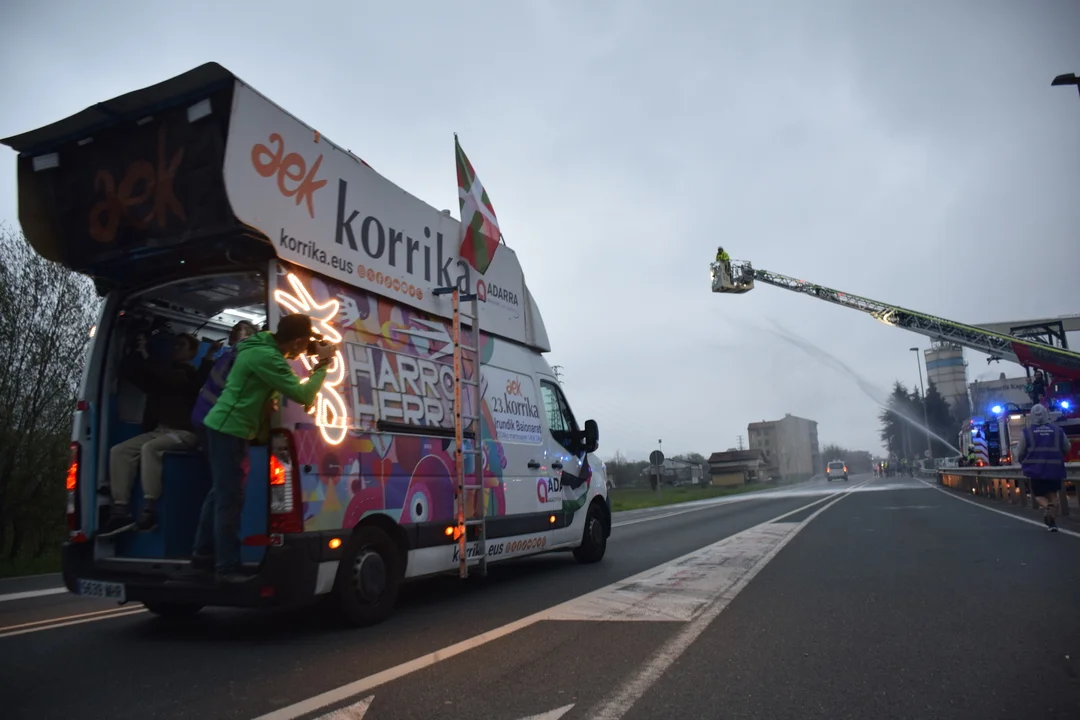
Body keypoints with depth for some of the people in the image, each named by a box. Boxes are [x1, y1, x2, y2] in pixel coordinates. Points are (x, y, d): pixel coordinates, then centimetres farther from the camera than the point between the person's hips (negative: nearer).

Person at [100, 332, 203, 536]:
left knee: (150, 448, -35)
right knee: (119, 451, -12)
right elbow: (128, 371, 23)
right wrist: (138, 352, 8)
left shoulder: (191, 375, 0)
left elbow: (170, 379, -18)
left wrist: (146, 357, -7)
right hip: (157, 431, 8)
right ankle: (121, 512, -19)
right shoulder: (161, 374, 23)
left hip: (183, 433, -8)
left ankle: (149, 510, -35)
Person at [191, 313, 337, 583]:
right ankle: (227, 568, 1)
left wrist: (315, 367, 9)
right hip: (229, 430, -10)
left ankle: (202, 556, 27)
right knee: (230, 498, -5)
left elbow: (290, 386, 23)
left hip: (224, 428, 10)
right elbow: (303, 396, -22)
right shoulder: (266, 357, -24)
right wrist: (323, 364, -12)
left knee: (220, 494, 17)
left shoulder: (263, 347, 8)